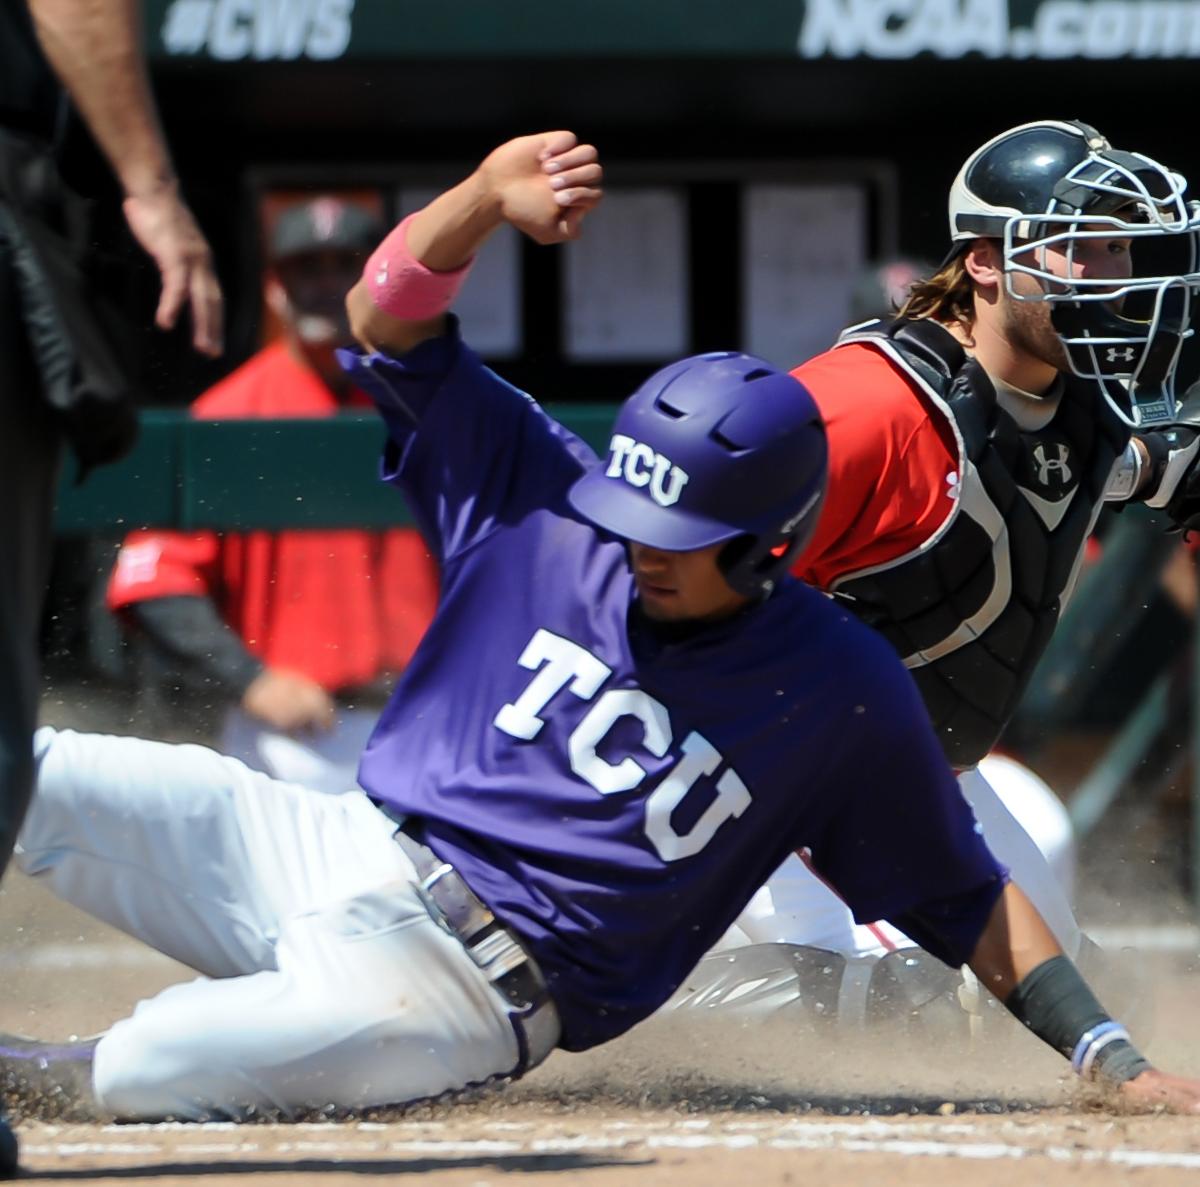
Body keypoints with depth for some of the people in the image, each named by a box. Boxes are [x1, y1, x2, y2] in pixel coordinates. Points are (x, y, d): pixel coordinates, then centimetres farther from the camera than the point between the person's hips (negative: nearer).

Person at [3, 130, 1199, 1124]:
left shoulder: (845, 691, -5)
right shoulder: (546, 504, 1)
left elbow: (970, 900, 2)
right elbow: (387, 320, -1)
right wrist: (487, 195, -18)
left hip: (465, 991, -4)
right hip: (323, 849, 4)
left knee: (144, 1075, -30)